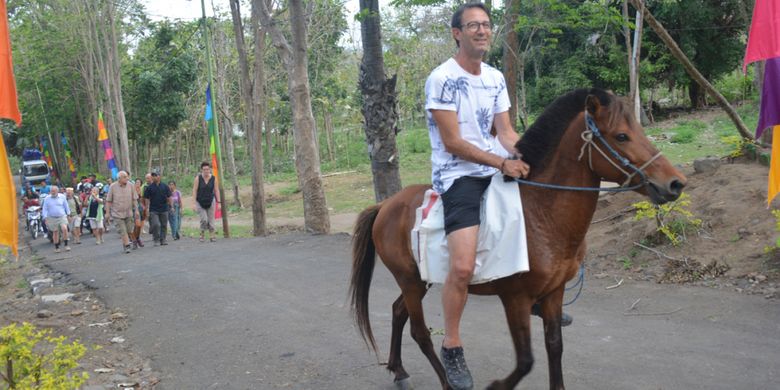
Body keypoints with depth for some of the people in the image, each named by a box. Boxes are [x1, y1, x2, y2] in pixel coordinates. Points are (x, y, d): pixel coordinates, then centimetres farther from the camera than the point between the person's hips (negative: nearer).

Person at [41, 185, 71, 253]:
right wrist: (45, 218, -5)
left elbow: (66, 206, 10)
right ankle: (57, 247, 15)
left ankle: (66, 245, -9)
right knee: (55, 233, 4)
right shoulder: (47, 198, 1)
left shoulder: (62, 197, 2)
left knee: (64, 229, -21)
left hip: (62, 217, -1)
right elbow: (45, 209, 3)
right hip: (52, 218, 1)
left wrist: (68, 214, 9)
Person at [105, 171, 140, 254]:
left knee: (129, 231, 8)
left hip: (129, 213, 3)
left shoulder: (130, 186, -3)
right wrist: (107, 213, -3)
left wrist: (136, 210, 1)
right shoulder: (113, 187, -8)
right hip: (117, 213, -3)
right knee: (122, 231, -8)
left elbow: (134, 199, 4)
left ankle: (125, 244, 30)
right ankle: (127, 246, -2)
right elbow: (108, 201, -2)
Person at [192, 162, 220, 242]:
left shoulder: (213, 178, -4)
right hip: (200, 202, -2)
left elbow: (216, 191, 2)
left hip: (210, 202, 2)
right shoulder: (198, 178, -10)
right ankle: (202, 235, 8)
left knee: (211, 219, -1)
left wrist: (218, 202, -3)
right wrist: (194, 204, -13)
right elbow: (194, 191, -9)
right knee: (204, 220, -13)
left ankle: (211, 236, 7)